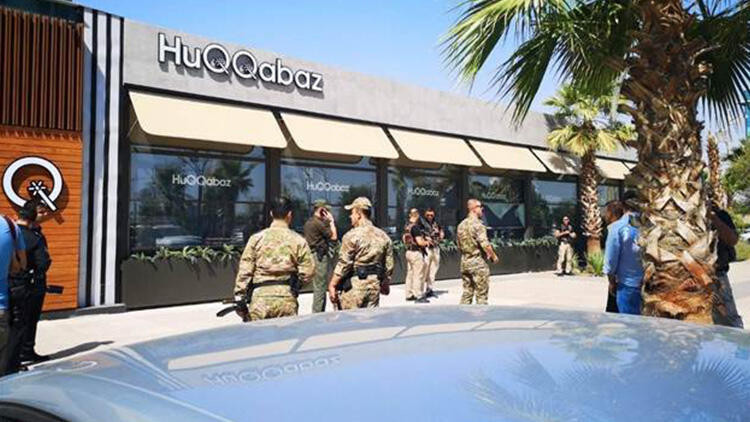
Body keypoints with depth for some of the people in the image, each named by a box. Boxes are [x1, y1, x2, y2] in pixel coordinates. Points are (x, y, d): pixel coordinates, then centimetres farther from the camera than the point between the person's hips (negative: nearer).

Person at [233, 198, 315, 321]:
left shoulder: (256, 238, 2)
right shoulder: (298, 240, 1)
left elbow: (244, 271, 0)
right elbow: (308, 274, -2)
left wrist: (239, 298, 5)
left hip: (260, 298, 0)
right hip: (287, 298, 0)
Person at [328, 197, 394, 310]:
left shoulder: (352, 235, -11)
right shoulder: (383, 236, 8)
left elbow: (344, 264, -13)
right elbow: (389, 265, 11)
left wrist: (332, 285, -7)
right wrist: (386, 284, 24)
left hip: (355, 284, -6)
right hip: (375, 284, 6)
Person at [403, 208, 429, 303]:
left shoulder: (407, 226, 7)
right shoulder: (415, 227, -19)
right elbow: (420, 242, -23)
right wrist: (426, 242, -2)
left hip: (408, 252, 9)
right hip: (416, 253, -9)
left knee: (410, 274, 15)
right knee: (418, 275, -3)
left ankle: (409, 294, 22)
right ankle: (418, 296, 1)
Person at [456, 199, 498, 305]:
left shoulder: (461, 225, 9)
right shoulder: (478, 224, -15)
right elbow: (485, 244, -20)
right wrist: (494, 256, -6)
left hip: (464, 261, 8)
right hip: (477, 262, -7)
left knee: (467, 292, 14)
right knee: (481, 294, 1)